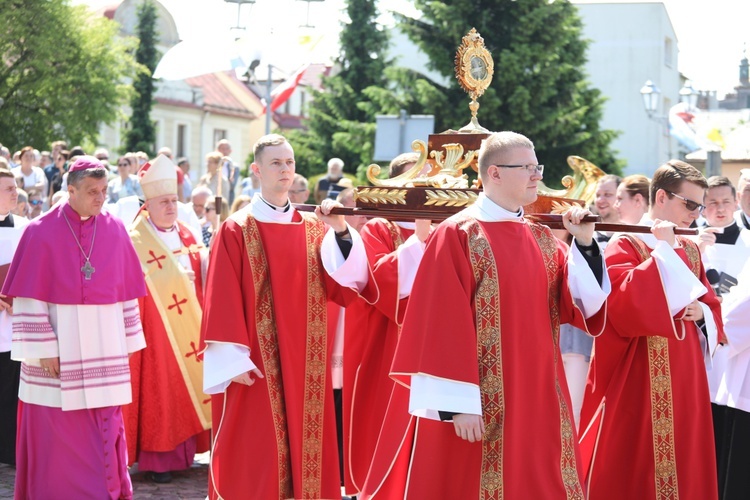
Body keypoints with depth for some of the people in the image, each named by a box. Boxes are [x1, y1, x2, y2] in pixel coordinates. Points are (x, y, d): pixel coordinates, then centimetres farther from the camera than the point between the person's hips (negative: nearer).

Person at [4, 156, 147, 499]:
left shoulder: (115, 230, 4)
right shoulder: (41, 232, -7)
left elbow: (126, 293, 9)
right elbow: (29, 297, -8)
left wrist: (126, 341, 7)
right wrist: (43, 348, -13)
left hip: (103, 350, 3)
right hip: (58, 349, -3)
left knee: (103, 430, 7)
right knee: (57, 435, 3)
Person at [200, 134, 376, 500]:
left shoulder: (314, 228, 9)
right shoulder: (236, 230, -4)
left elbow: (348, 285, -2)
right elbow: (222, 301, -8)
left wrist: (341, 233, -14)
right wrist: (234, 360, -15)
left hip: (304, 367, 4)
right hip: (256, 364, -4)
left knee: (306, 450, 7)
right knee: (256, 459, -1)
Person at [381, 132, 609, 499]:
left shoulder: (543, 240, 12)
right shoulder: (457, 235, -8)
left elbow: (582, 303, 5)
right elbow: (444, 325, -13)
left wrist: (584, 244, -6)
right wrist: (457, 402, -17)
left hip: (537, 403, 6)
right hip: (479, 407, -6)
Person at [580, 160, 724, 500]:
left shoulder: (690, 251, 14)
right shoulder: (624, 246, -7)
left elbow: (713, 307, 22)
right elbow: (627, 307, -25)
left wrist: (703, 312, -2)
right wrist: (662, 250, -17)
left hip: (685, 386, 7)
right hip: (638, 391, -7)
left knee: (685, 467, 9)